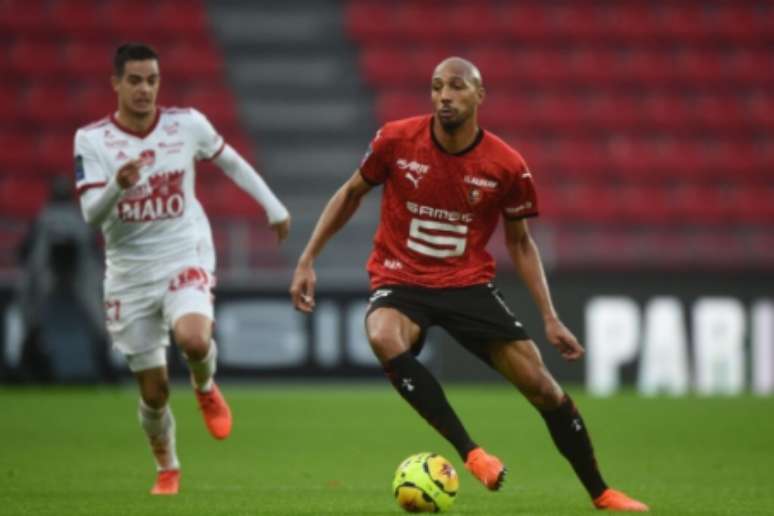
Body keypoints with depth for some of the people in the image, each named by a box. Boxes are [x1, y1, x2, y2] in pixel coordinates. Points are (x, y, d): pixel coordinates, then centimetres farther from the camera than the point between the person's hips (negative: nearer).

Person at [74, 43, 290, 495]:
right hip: (130, 271, 1)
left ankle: (206, 389, 4)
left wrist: (274, 207, 17)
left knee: (193, 338, -32)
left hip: (185, 258, 0)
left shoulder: (187, 123, -5)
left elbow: (231, 162, 13)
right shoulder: (92, 139, -9)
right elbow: (91, 213, -17)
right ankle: (167, 470, 32)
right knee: (153, 392, 4)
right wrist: (119, 185, -37)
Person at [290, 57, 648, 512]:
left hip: (469, 283, 1)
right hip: (400, 282, -1)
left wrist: (551, 319, 0)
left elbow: (520, 242, 5)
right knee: (385, 340, -37)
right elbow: (352, 192, 7)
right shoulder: (396, 140, -11)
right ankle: (471, 453, -33)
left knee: (541, 384, -6)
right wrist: (308, 259, 3)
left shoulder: (507, 166, -9)